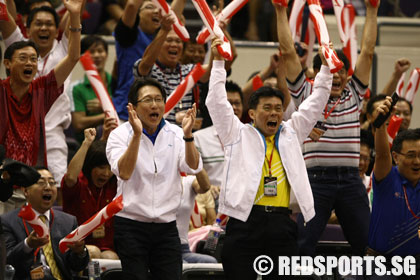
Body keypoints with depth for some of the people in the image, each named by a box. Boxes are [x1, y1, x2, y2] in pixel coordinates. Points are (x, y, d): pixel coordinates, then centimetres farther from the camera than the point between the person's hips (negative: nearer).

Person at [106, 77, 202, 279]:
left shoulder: (175, 135, 8)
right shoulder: (121, 135, -1)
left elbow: (193, 168, -8)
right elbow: (123, 172, -17)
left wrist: (187, 135, -23)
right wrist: (137, 135, -27)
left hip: (166, 226, 3)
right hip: (131, 226, -3)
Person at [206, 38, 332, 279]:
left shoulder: (291, 134, 20)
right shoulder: (238, 135, 11)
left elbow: (316, 103, 21)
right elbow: (217, 102, 5)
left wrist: (326, 66, 15)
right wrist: (219, 62, 1)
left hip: (282, 222, 3)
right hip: (246, 222, -3)